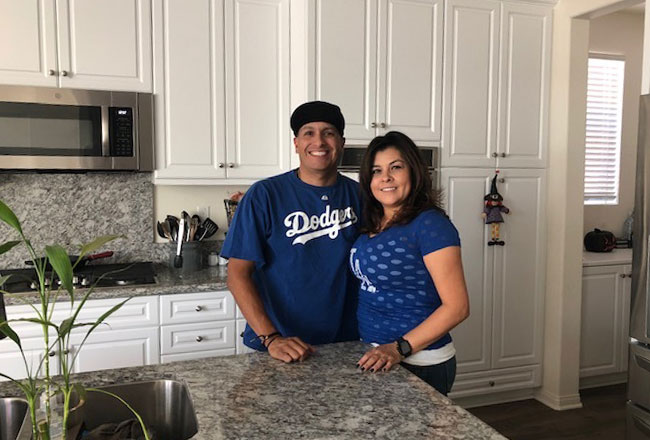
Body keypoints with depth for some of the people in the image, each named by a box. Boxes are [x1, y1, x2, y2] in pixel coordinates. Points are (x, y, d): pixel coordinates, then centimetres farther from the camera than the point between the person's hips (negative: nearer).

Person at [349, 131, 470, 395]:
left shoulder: (430, 224, -17)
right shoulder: (371, 225, 5)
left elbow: (457, 306, -19)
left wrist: (400, 348, -23)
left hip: (419, 363, -7)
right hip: (377, 358, 7)